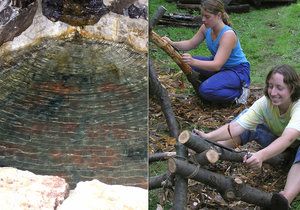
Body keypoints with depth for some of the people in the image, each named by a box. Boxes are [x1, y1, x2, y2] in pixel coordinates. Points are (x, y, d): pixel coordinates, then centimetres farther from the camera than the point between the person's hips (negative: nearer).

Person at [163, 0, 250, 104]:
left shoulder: (228, 35, -29)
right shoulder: (206, 28, -7)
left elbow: (217, 65, -36)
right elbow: (191, 44, 5)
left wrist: (193, 62, -50)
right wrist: (172, 44, -15)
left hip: (238, 71, -8)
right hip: (220, 66, 8)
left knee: (206, 90, -29)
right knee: (188, 63, -6)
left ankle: (239, 92, -6)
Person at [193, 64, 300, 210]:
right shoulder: (265, 103, -23)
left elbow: (288, 138, -54)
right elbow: (237, 126, -35)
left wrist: (261, 155, -72)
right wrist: (208, 137, -52)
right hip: (276, 141, 4)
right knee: (246, 115, -19)